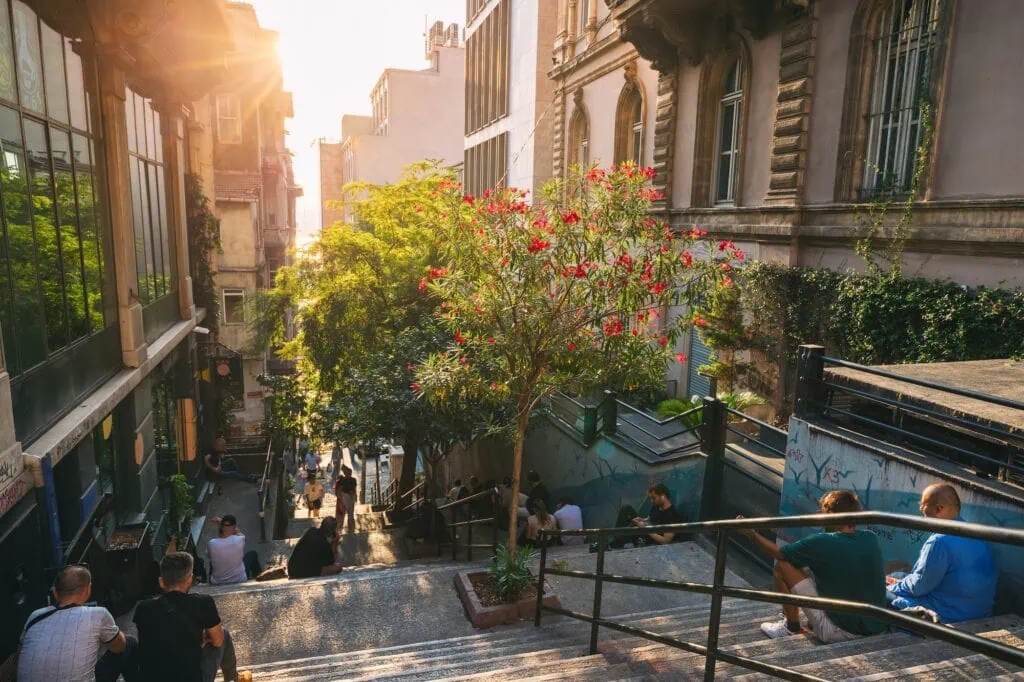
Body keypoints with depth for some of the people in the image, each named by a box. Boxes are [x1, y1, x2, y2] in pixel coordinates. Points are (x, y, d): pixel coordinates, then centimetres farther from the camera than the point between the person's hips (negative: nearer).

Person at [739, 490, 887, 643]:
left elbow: (778, 553, -3)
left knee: (782, 565, 0)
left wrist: (751, 533, 13)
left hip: (839, 633, -6)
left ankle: (791, 626, 16)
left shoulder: (822, 543, -19)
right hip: (876, 629, 6)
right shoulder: (871, 539, -3)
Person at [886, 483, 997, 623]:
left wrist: (892, 587, 0)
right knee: (897, 576, 19)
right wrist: (902, 582, 12)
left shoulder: (940, 541, -26)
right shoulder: (975, 533, 5)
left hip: (950, 616, -9)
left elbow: (919, 587, -18)